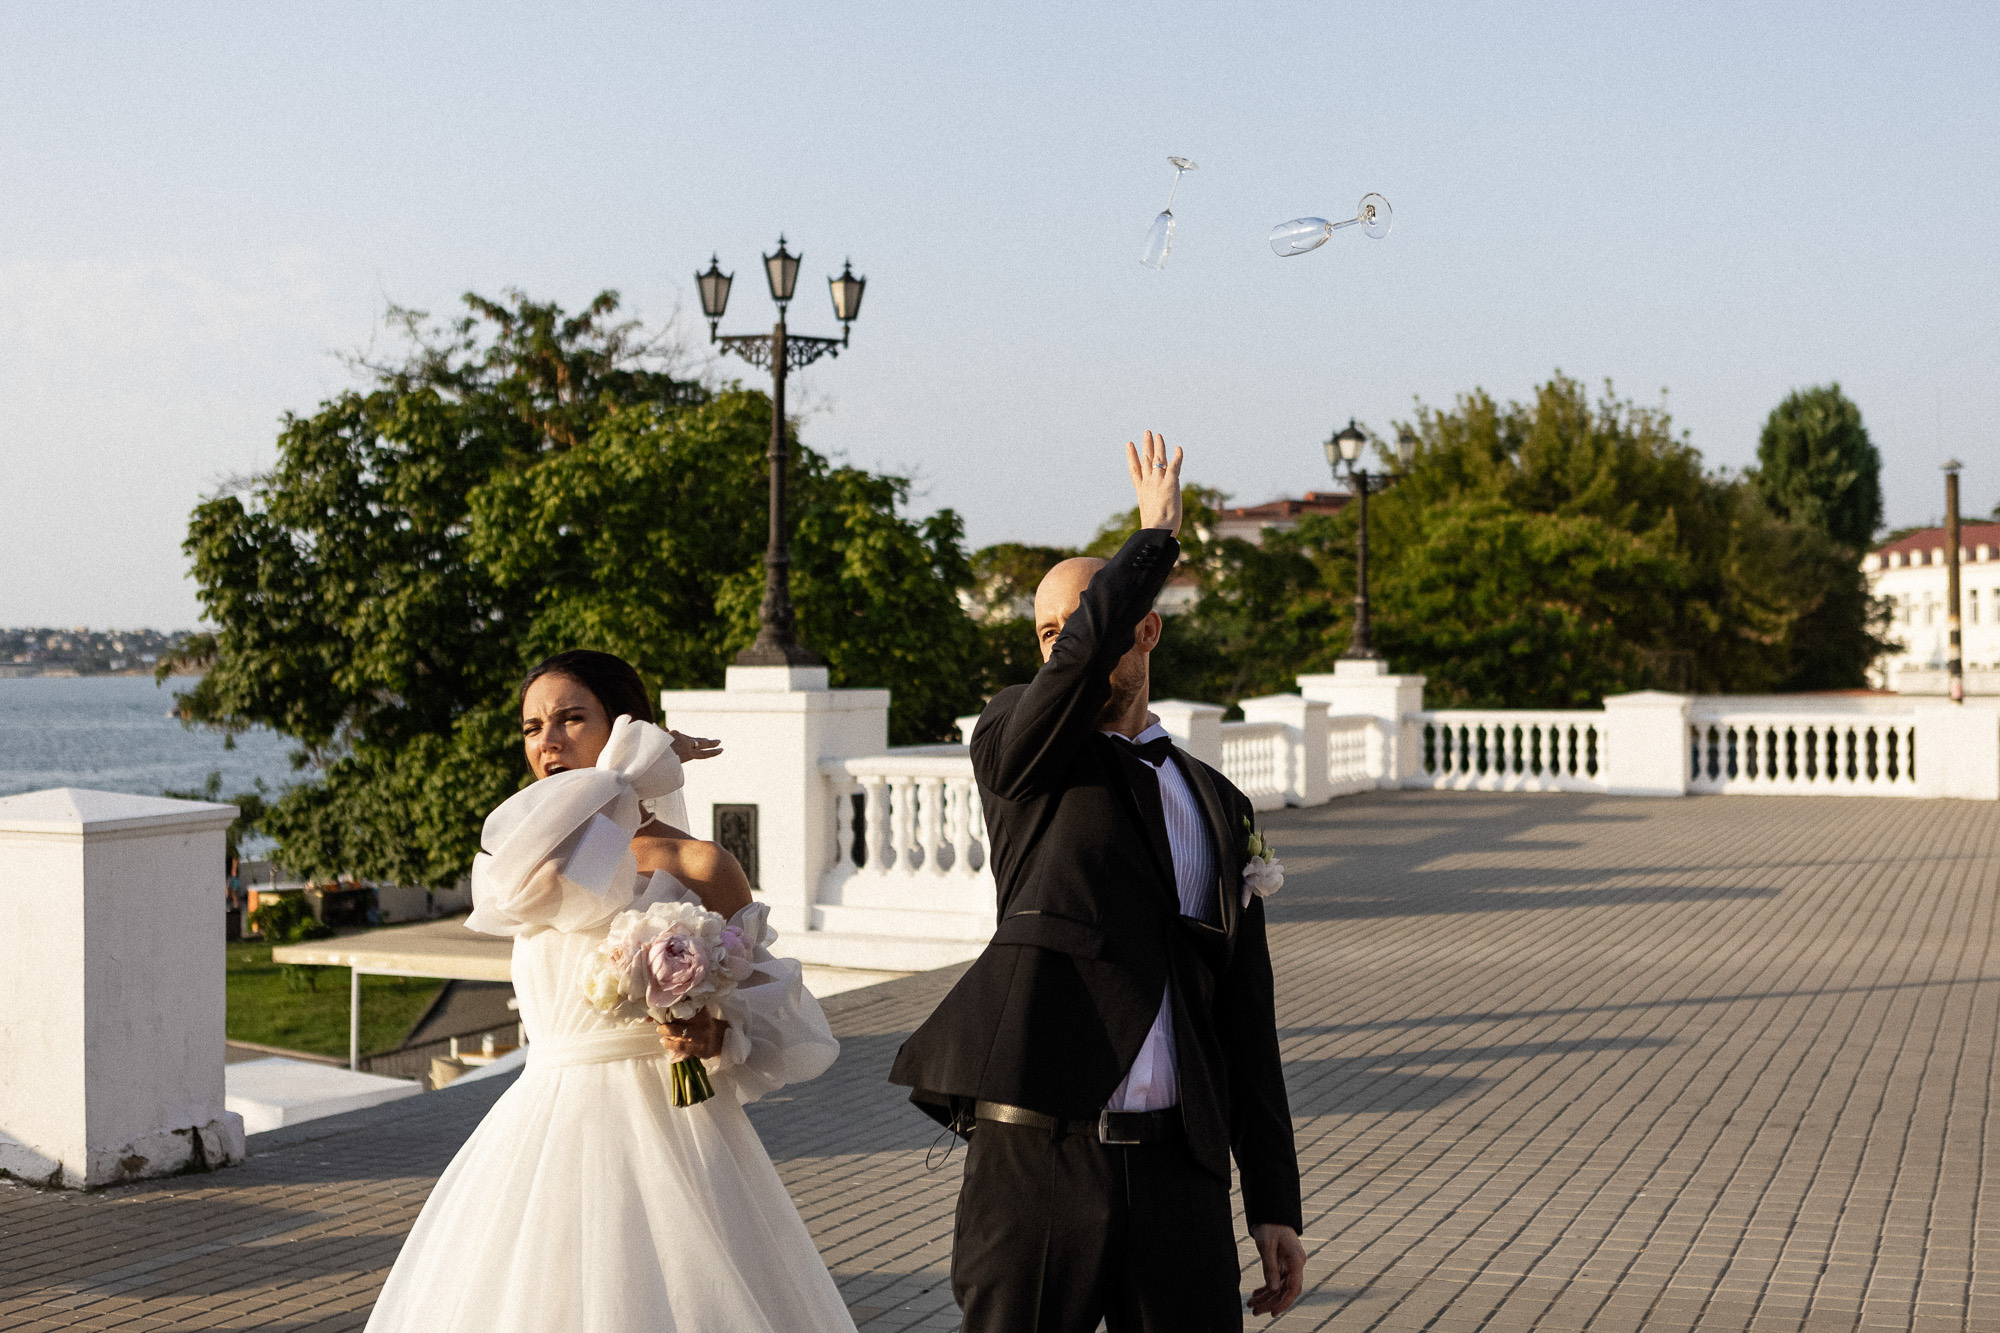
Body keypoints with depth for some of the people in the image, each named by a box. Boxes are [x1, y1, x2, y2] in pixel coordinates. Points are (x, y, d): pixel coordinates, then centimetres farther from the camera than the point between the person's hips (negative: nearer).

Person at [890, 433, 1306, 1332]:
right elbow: (1088, 650, -18)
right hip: (1035, 1158, -3)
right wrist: (1156, 532, -1)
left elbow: (1246, 1016, 13)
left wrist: (1273, 1202, 9)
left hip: (1179, 1172, 3)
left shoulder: (1216, 805, 16)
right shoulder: (1015, 745, 6)